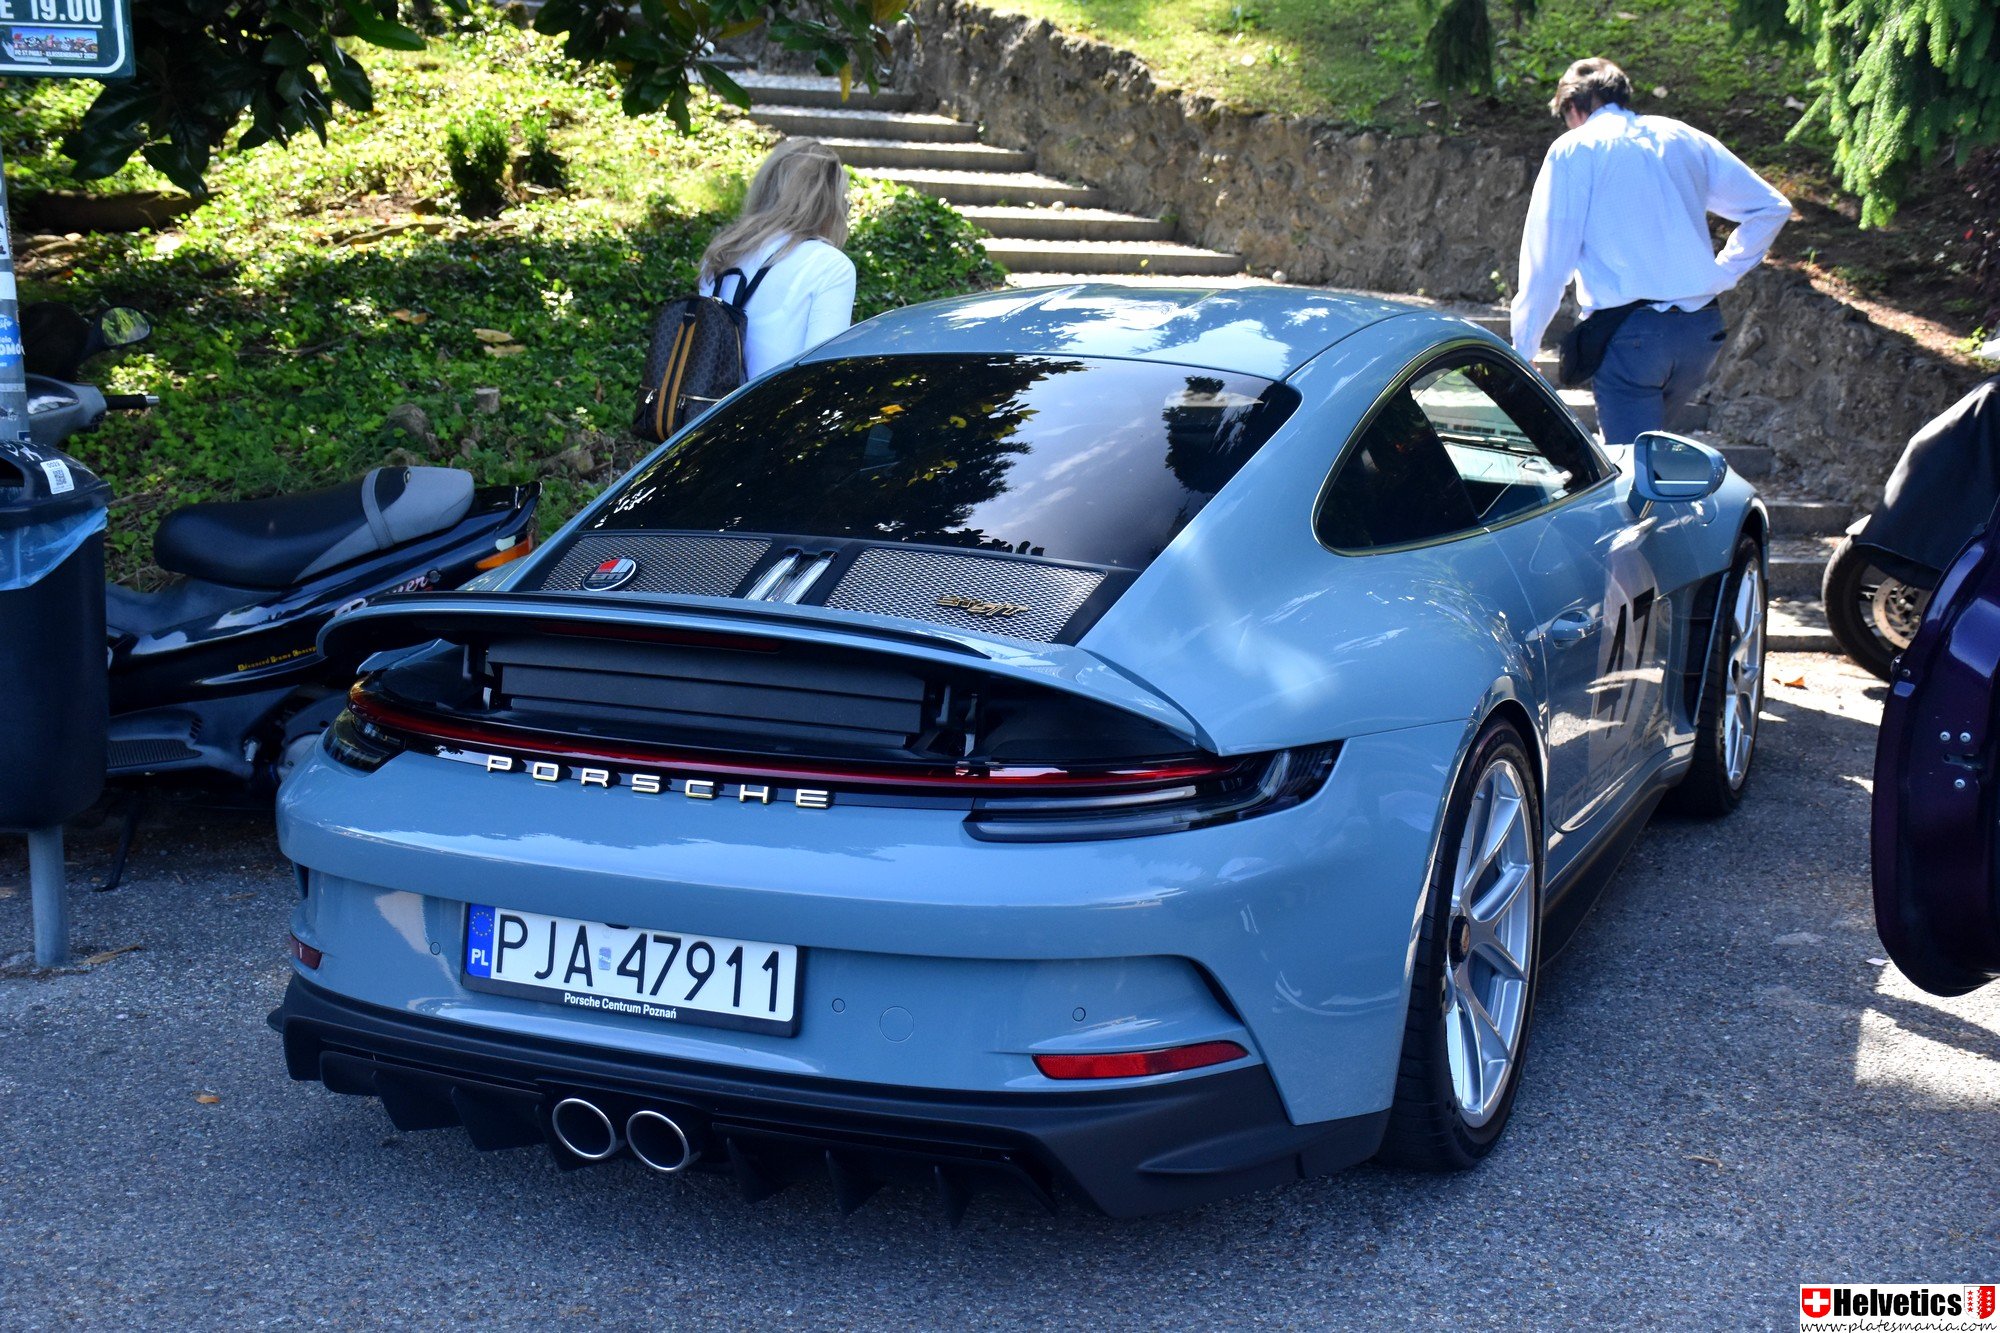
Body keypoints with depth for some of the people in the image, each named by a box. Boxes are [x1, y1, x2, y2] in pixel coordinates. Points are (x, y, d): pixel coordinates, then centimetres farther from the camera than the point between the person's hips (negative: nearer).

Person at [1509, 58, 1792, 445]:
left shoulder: (1573, 149, 2)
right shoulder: (1686, 139, 16)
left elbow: (1547, 260, -2)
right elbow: (1772, 207, 19)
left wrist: (1522, 349, 4)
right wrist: (1720, 276, 19)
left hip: (1629, 334, -5)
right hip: (1702, 329, 5)